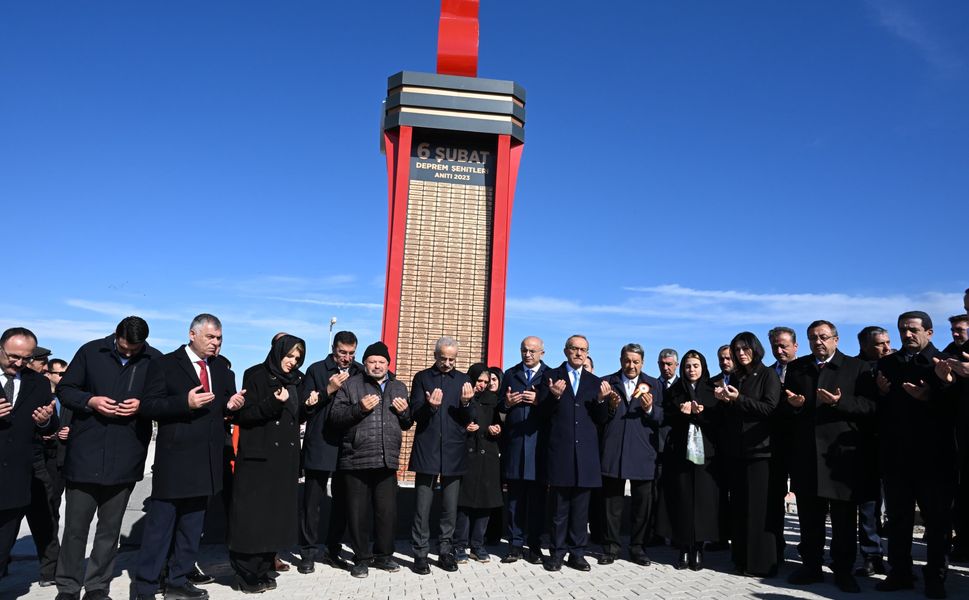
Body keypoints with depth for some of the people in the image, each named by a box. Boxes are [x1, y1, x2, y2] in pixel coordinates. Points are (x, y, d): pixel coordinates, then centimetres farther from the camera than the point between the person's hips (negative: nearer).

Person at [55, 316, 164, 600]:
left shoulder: (154, 360, 1)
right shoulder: (91, 352, 0)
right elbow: (64, 389, 5)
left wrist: (142, 405, -14)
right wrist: (90, 401, -14)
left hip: (125, 458, 1)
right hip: (84, 454, 0)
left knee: (110, 528, 11)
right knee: (75, 526, 5)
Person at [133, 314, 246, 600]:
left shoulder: (221, 368, 12)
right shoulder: (166, 364, -5)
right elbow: (148, 406, -12)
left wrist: (233, 404, -4)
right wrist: (185, 402, -22)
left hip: (207, 459, 6)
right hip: (174, 459, -6)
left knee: (192, 525, 13)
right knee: (160, 524, 1)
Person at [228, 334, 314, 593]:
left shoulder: (295, 381, 12)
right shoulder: (255, 375, -5)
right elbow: (244, 415, -12)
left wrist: (307, 406, -3)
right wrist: (273, 403, -25)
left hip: (286, 458, 6)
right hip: (258, 456, -6)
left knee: (276, 513, 6)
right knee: (252, 514, -3)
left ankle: (262, 570, 15)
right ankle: (246, 575, 6)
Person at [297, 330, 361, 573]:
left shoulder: (361, 372, 7)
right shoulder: (316, 370, 1)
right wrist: (328, 390, -13)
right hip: (319, 446, -3)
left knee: (342, 501, 10)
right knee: (312, 502, 3)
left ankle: (333, 550, 23)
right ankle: (308, 553, 14)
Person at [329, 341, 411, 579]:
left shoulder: (399, 387, 17)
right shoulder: (350, 385, 4)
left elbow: (407, 424, 22)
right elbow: (335, 418, -4)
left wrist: (405, 412, 0)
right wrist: (360, 408, -16)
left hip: (387, 461, 3)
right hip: (356, 460, -3)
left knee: (387, 511, 6)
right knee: (359, 512, 4)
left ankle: (383, 555, 22)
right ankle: (361, 558, 17)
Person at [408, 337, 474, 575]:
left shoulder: (463, 380, 8)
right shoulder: (422, 378, 4)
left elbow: (467, 419, 6)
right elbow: (415, 414, -2)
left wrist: (465, 403, -16)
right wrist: (430, 406, -23)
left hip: (453, 452, 2)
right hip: (427, 451, -2)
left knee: (450, 506, 8)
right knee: (423, 506, 0)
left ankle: (446, 550, 20)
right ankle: (420, 553, 9)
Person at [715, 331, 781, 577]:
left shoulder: (768, 375, 0)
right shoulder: (735, 377, 16)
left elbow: (769, 408, -11)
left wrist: (738, 399, -18)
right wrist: (723, 399, -2)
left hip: (759, 450, -6)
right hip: (735, 451, 6)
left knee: (759, 507, -4)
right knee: (738, 507, 8)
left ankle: (761, 562, 3)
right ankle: (741, 559, 15)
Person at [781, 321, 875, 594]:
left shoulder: (856, 367, 2)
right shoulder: (796, 368, 13)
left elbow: (870, 406, -7)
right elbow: (783, 409, 13)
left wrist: (839, 402, -21)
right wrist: (793, 405, -9)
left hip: (842, 455, -3)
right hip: (806, 455, 3)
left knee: (844, 518, 5)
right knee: (809, 516, 11)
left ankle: (843, 570, 17)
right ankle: (811, 566, 22)